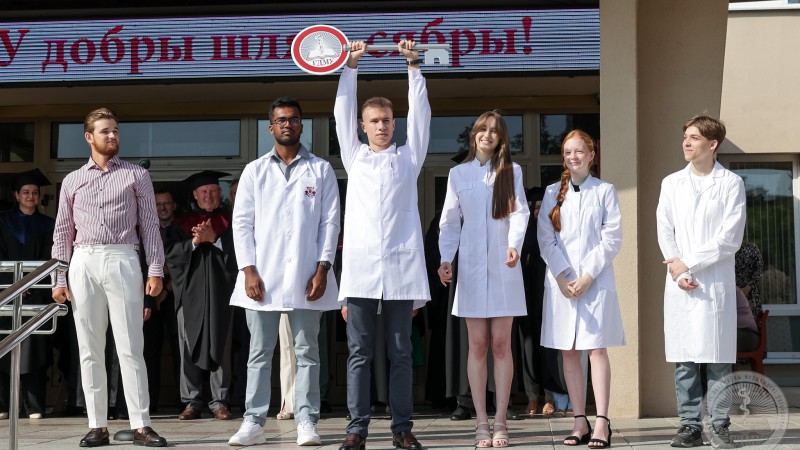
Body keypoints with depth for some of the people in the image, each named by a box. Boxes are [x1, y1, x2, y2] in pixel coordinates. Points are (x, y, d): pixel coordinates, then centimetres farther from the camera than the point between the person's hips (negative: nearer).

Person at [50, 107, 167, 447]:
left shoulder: (137, 176, 10)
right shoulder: (72, 180, 15)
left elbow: (150, 226, 6)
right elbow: (63, 232, 14)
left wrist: (155, 270, -4)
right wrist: (59, 278, 5)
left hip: (123, 260, -2)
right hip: (83, 263, 2)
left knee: (130, 348, -4)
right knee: (90, 350, 3)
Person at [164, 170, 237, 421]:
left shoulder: (229, 220, 11)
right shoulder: (182, 223, 14)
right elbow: (171, 253, 3)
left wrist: (214, 239, -11)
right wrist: (194, 242, -10)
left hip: (219, 292, -1)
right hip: (190, 293, 1)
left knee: (220, 346, -2)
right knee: (190, 347, -1)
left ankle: (220, 402, 1)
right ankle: (191, 402, 2)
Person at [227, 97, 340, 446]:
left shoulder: (321, 170, 8)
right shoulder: (255, 171, 10)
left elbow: (330, 222, 4)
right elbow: (242, 223, 6)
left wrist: (322, 268, -6)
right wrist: (249, 270, -5)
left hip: (305, 276, -1)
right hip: (262, 276, 1)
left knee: (306, 351, 4)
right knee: (259, 352, 4)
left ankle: (306, 422, 8)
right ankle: (254, 423, 9)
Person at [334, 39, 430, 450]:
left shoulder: (409, 156, 14)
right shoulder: (354, 156, 16)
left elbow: (420, 114, 8)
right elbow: (342, 113, 10)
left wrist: (413, 66, 3)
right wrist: (351, 66, 5)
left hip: (401, 265, 0)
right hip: (360, 264, 0)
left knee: (400, 352, 3)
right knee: (360, 352, 1)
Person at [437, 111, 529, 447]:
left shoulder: (511, 172, 7)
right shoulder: (458, 174, 9)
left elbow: (519, 211, -6)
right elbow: (450, 221, 8)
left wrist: (515, 245, -24)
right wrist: (445, 259, -6)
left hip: (503, 267, -1)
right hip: (471, 266, 1)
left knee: (501, 344, 0)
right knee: (478, 346, 0)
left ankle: (500, 422, 6)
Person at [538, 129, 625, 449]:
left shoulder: (605, 191, 5)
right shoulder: (553, 193, 11)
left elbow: (612, 239, -2)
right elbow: (545, 237, 4)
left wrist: (588, 275, -10)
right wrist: (562, 275, -8)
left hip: (596, 280, -2)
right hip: (561, 280, 3)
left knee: (597, 349, -7)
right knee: (568, 352, 3)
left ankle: (602, 423, -7)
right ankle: (580, 421, 8)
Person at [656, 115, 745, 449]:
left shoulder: (731, 184, 2)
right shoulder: (671, 183, 13)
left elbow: (730, 238, -6)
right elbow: (665, 232, 7)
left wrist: (689, 263, -9)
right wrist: (675, 267, -8)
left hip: (716, 283, -3)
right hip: (679, 283, 3)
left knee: (717, 360, -2)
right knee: (684, 360, 3)